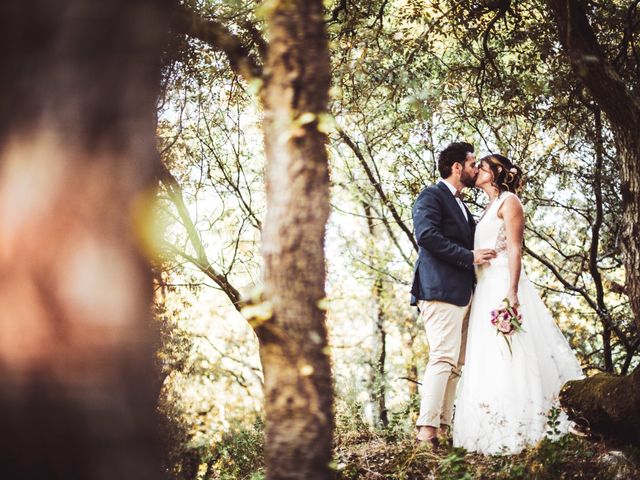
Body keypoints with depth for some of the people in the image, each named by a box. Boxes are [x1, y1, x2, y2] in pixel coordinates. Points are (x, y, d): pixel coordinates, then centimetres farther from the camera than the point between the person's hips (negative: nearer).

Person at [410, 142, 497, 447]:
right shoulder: (432, 195, -3)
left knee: (455, 364, 7)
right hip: (440, 290, -10)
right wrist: (469, 257, -17)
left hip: (461, 293, 10)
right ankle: (426, 431, -18)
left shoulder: (460, 205, 27)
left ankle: (443, 427, 9)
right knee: (443, 357, -16)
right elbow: (426, 235, -18)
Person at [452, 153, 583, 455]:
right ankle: (498, 431, 7)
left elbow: (515, 249, -13)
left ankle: (519, 431, -10)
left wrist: (512, 292, -22)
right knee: (489, 360, 5)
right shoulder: (490, 208, 22)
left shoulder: (509, 201, -2)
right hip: (487, 290, 9)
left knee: (510, 359, -11)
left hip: (504, 287, -9)